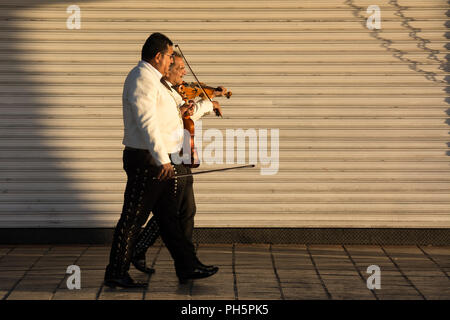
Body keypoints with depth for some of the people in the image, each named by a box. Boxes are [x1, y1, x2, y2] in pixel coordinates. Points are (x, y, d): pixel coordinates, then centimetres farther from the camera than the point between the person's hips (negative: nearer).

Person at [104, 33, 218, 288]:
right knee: (133, 218, -3)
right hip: (146, 161, -11)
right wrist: (162, 159, -32)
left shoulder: (151, 79, 18)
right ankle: (116, 274, 4)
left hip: (160, 162, 11)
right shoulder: (142, 79, -16)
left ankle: (188, 267, 19)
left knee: (168, 217, 13)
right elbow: (147, 122, -27)